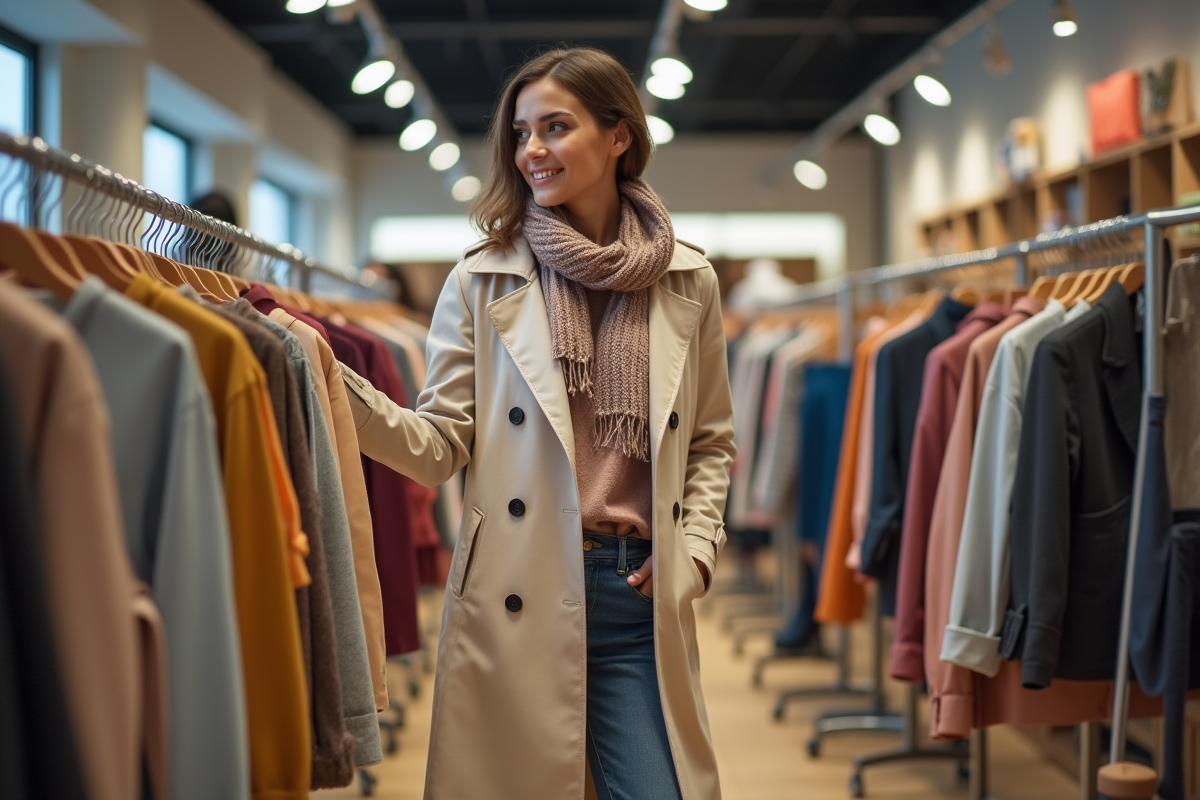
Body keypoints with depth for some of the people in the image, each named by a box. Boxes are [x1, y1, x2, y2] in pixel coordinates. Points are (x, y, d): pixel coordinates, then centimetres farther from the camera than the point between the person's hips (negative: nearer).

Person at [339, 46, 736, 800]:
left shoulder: (689, 282, 6)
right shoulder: (483, 280, 2)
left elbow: (711, 441, 16)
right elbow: (441, 444, -1)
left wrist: (696, 550, 3)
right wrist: (334, 381, -16)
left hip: (640, 594, 1)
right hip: (517, 596, -1)